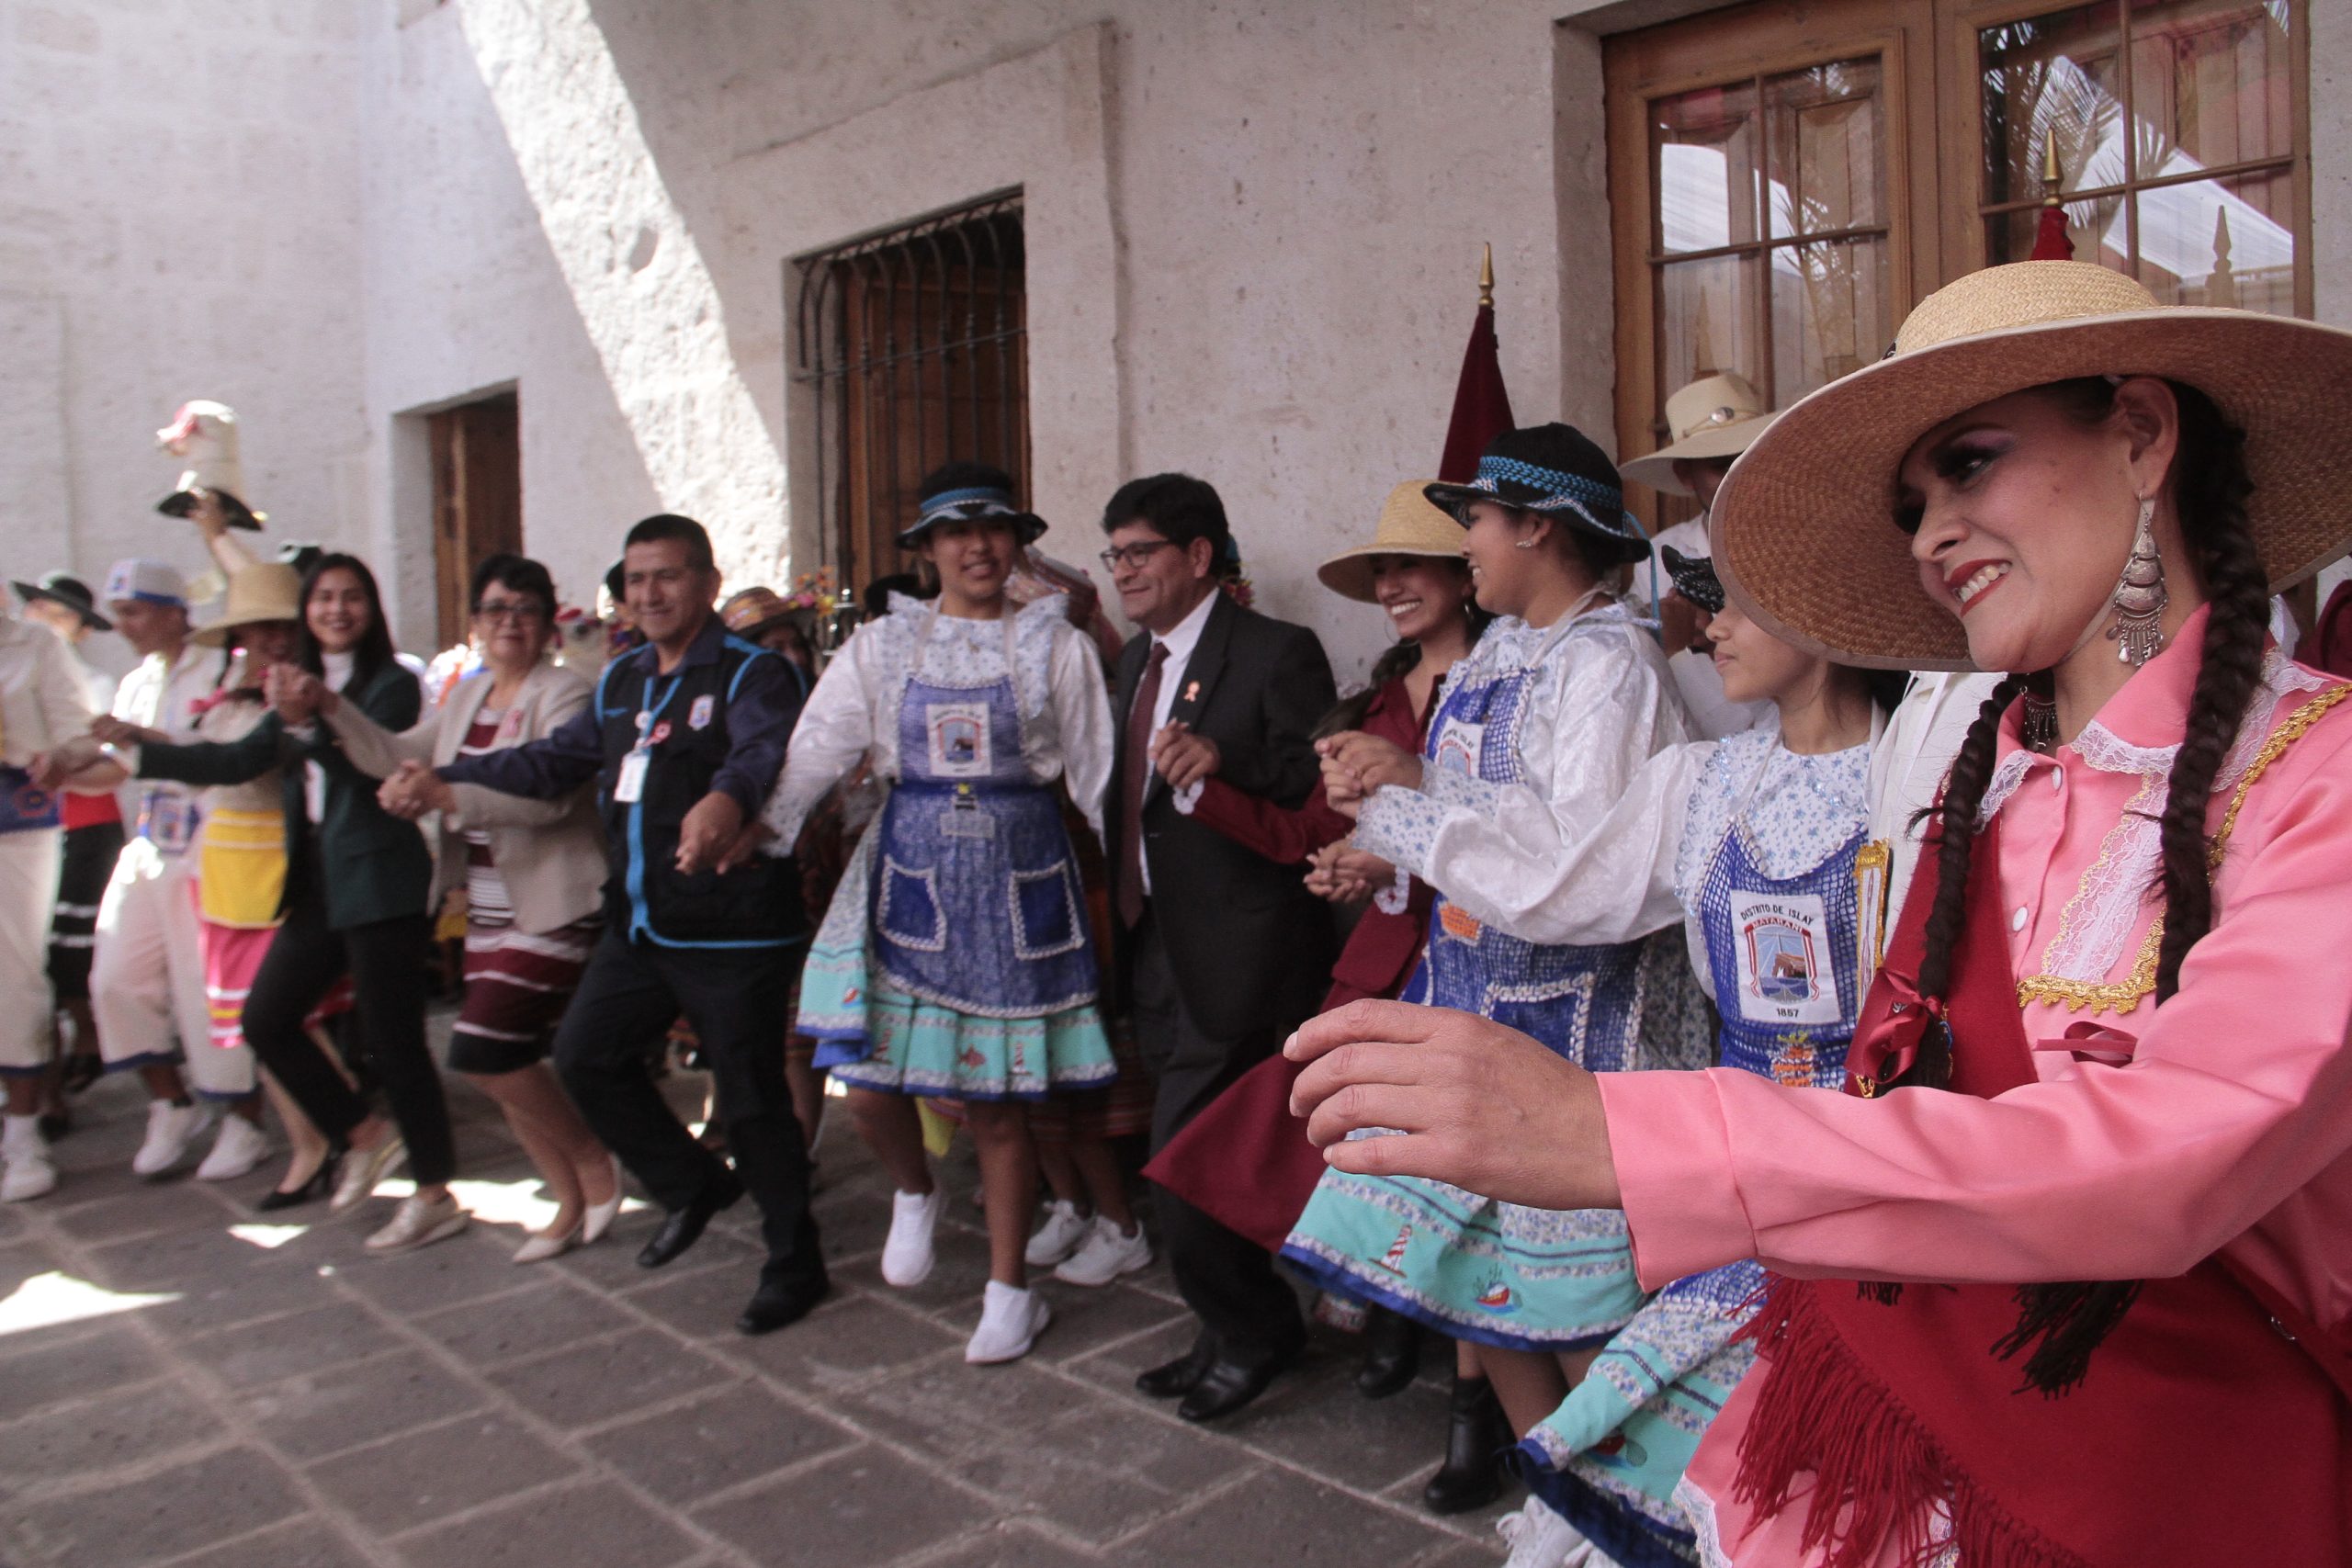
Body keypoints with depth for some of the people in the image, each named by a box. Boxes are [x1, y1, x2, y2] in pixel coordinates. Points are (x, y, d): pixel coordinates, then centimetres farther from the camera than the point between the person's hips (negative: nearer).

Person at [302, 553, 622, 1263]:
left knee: (482, 1050, -13)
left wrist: (446, 795, -32)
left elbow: (551, 794, -25)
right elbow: (398, 758, 14)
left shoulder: (563, 695, -11)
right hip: (490, 910, 8)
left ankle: (595, 1163, 8)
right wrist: (331, 708, 3)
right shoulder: (466, 697, 14)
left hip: (552, 907, -8)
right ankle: (572, 1203, 23)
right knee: (505, 1062, 9)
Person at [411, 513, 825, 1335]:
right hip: (638, 925, 8)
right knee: (584, 1055, 13)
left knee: (751, 1096, -2)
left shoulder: (751, 673, -11)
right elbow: (555, 760, 23)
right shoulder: (621, 680, 15)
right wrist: (442, 778, 15)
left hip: (731, 929, -8)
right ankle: (692, 1185, 32)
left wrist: (728, 800, -54)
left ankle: (793, 1264, 16)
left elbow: (766, 751, -32)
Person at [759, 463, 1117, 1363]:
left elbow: (1097, 775, 3)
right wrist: (758, 821, -13)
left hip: (1018, 883, -1)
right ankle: (915, 1192, 33)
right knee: (870, 1081, -3)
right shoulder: (884, 645, 6)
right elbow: (816, 748, 0)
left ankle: (1010, 1290, 22)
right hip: (909, 876, 2)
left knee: (997, 1104, 3)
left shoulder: (1054, 646, 3)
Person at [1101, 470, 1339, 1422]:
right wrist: (1121, 911, 13)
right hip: (1156, 943, 8)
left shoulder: (1277, 654, -11)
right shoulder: (1136, 660, 14)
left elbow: (1321, 789, -17)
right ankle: (1233, 1332, 31)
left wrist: (1223, 763, -29)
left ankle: (1253, 1330, 14)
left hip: (1237, 953, -8)